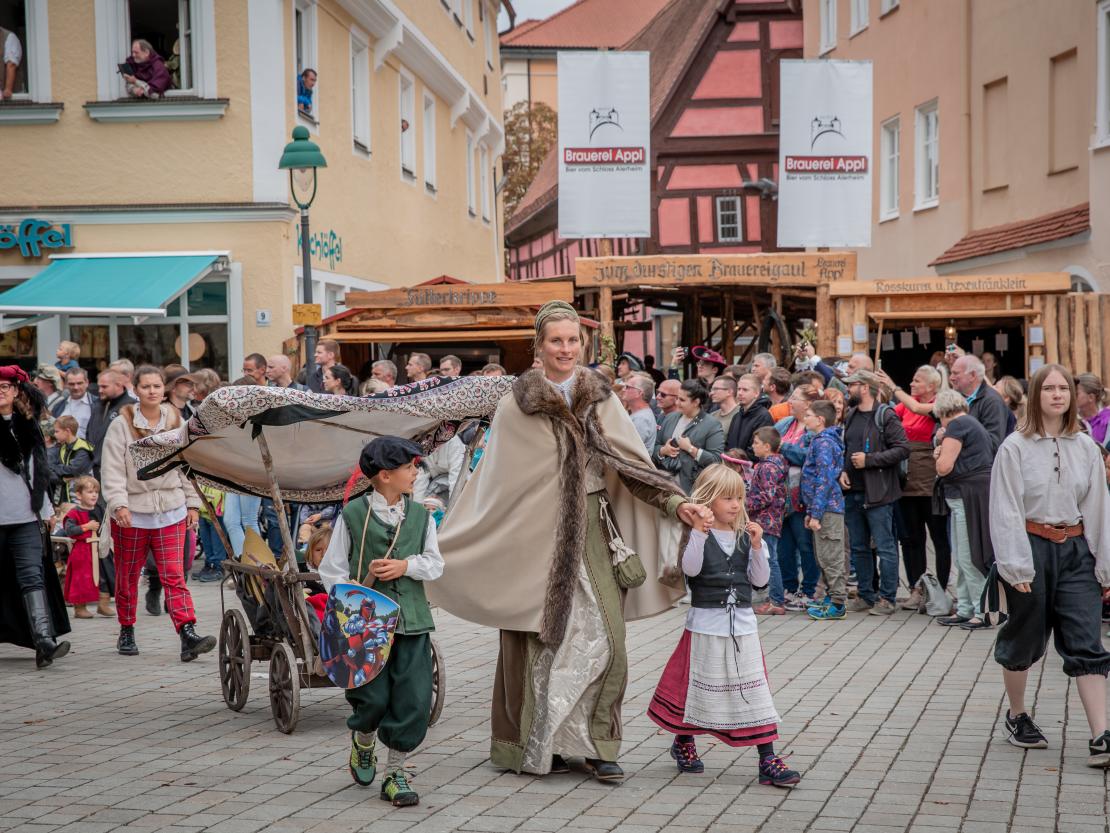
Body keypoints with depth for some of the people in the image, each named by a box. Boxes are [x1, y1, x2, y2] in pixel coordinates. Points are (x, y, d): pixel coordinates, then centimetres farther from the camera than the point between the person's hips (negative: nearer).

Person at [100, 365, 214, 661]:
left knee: (174, 575, -8)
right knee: (127, 577, 11)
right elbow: (112, 470, -7)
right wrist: (119, 504, -18)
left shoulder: (176, 423, 7)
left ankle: (188, 634, -17)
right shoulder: (121, 425, -3)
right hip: (131, 512, -1)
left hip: (171, 511, 1)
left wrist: (192, 503, 9)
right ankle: (126, 633, 28)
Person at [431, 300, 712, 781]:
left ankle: (598, 743, 7)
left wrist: (676, 503, -11)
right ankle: (541, 744, 13)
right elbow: (492, 479, 1)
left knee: (604, 637, -4)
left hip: (591, 536, 2)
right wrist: (443, 540, -1)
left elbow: (634, 463, 3)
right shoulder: (518, 404, -1)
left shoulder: (600, 400, 8)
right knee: (542, 638, 1)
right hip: (536, 537, -2)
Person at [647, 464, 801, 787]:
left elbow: (760, 579, 3)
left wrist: (757, 546, -10)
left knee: (754, 690, -1)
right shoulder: (697, 534, -5)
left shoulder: (747, 536, 7)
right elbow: (690, 569, -20)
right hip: (705, 622, -3)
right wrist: (700, 533, -27)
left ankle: (768, 760, 0)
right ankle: (683, 742, 34)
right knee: (699, 685, 9)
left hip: (742, 623, 3)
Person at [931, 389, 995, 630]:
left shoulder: (956, 425, -10)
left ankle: (984, 613, -5)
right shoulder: (975, 425, 21)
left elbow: (944, 467, -16)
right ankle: (964, 610, 19)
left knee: (969, 558, -7)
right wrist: (943, 453, 7)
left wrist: (940, 454, 5)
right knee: (963, 558, 15)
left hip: (969, 497, -10)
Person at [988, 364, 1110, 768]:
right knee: (1024, 639, 11)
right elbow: (1006, 510, -8)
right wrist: (1015, 564, -14)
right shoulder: (1015, 447, -6)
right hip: (1032, 546, -3)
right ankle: (1017, 716, 32)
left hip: (1075, 550, 3)